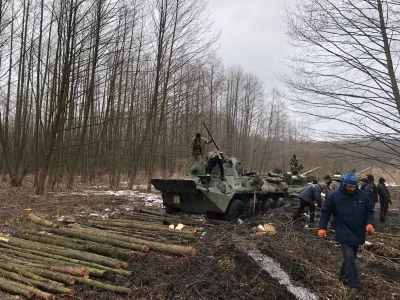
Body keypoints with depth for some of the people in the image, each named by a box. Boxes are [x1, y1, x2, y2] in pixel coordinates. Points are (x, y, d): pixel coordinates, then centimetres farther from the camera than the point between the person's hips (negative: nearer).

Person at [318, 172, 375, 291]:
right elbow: (325, 212, -4)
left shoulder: (362, 196, 0)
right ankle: (354, 285, -3)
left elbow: (369, 211, 8)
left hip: (357, 234, 5)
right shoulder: (334, 196, -11)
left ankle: (344, 277, 36)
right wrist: (322, 227, -10)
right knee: (349, 258, -13)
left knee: (350, 258, 17)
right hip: (345, 234, -4)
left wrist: (370, 223, -11)